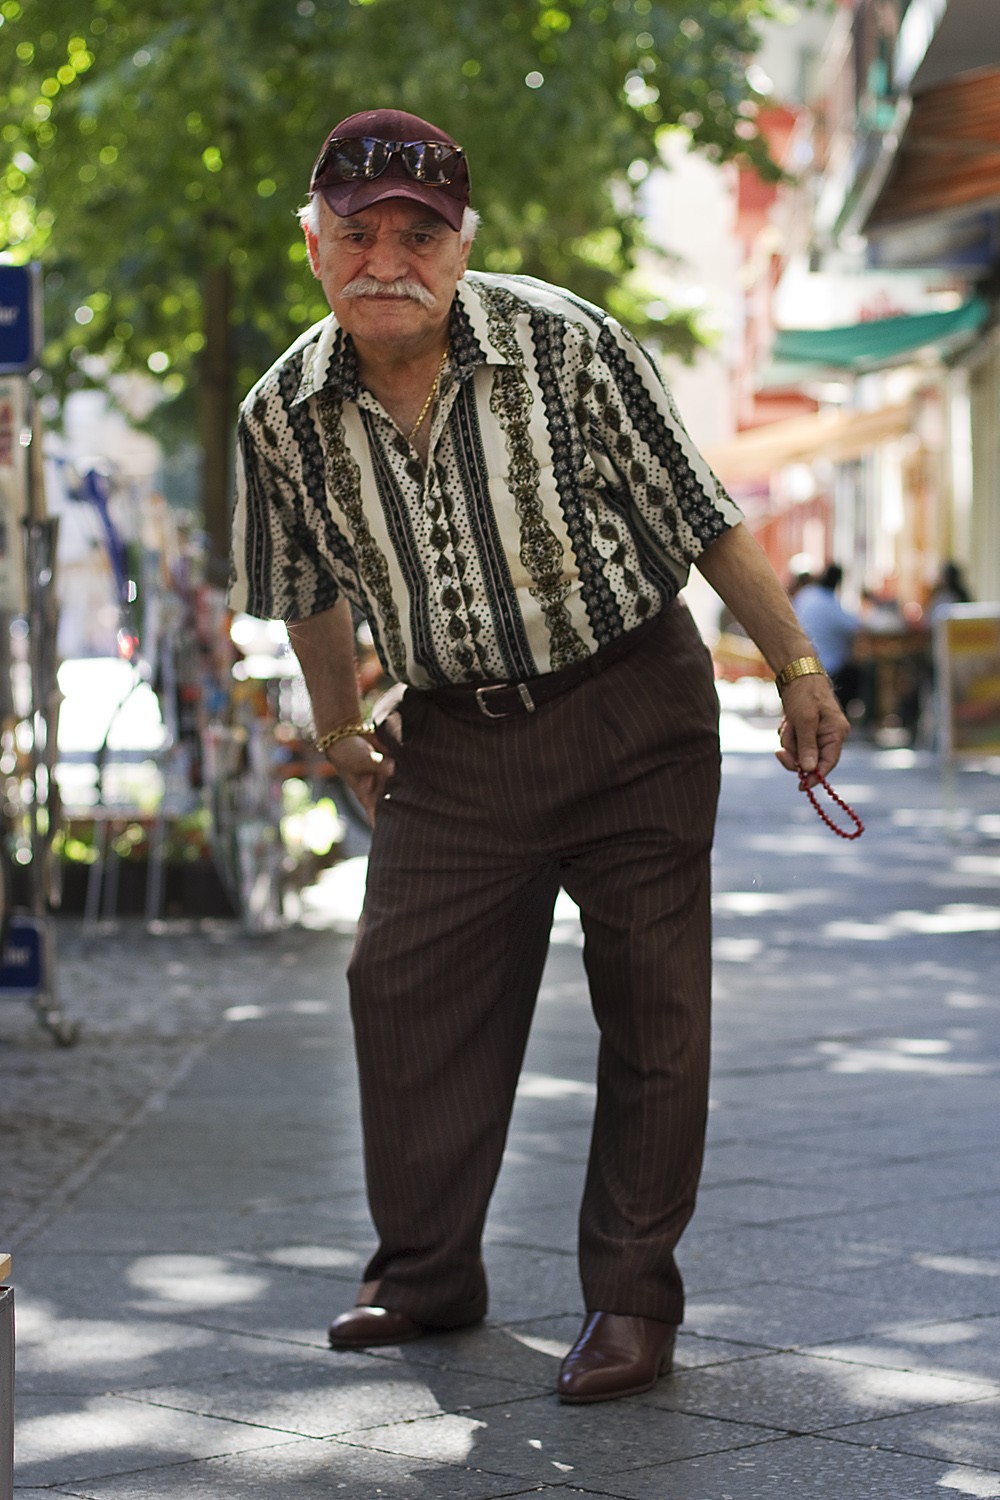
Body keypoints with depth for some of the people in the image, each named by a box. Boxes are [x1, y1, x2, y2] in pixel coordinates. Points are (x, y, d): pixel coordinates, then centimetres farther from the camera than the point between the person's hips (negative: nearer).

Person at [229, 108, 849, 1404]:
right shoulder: (283, 415, -7)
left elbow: (703, 516, -9)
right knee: (405, 982, 2)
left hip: (631, 710, -3)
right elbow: (312, 590, 12)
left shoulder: (566, 344, -17)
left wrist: (798, 668, -7)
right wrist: (340, 728, 22)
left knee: (651, 1002, -2)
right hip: (455, 733, 3)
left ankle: (632, 1296, 9)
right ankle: (426, 1270, 19)